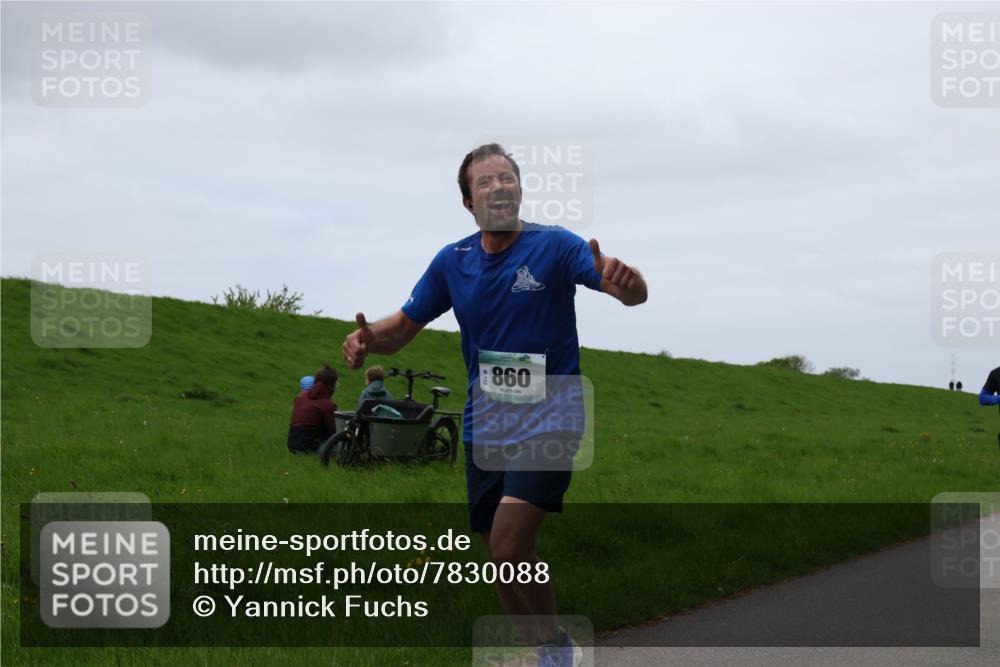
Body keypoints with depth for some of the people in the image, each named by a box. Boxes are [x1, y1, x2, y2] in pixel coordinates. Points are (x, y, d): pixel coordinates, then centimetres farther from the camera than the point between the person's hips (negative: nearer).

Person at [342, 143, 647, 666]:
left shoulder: (555, 246, -11)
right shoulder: (453, 261, 3)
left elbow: (633, 293, -22)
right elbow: (405, 326, 9)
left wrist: (624, 280, -47)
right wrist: (369, 339, -14)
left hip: (548, 422, -5)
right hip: (483, 426, 5)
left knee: (508, 547, -21)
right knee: (502, 562, 10)